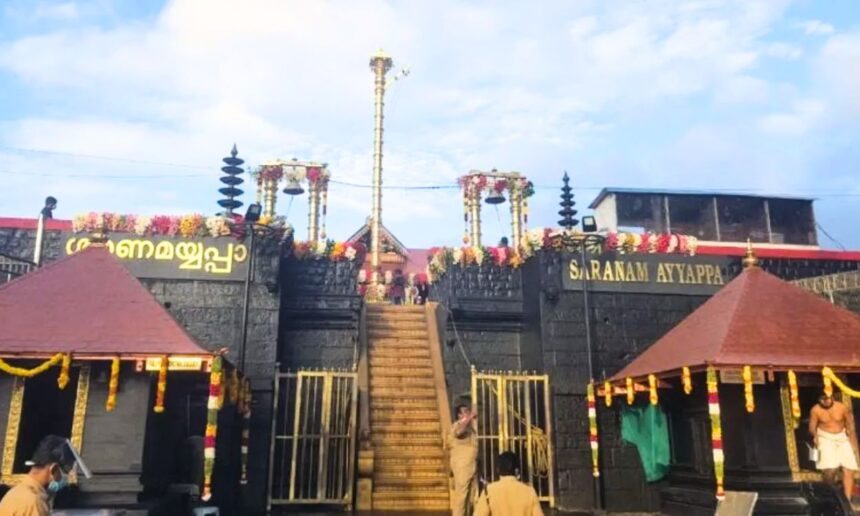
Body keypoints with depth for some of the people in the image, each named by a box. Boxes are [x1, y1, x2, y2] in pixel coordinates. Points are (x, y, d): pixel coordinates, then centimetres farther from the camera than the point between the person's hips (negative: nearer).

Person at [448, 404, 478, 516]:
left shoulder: (469, 426, 18)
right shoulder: (457, 425, -8)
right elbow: (458, 432, -34)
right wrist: (469, 418, -29)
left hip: (471, 464, 9)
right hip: (461, 465, -9)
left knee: (470, 494, 12)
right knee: (461, 493, -10)